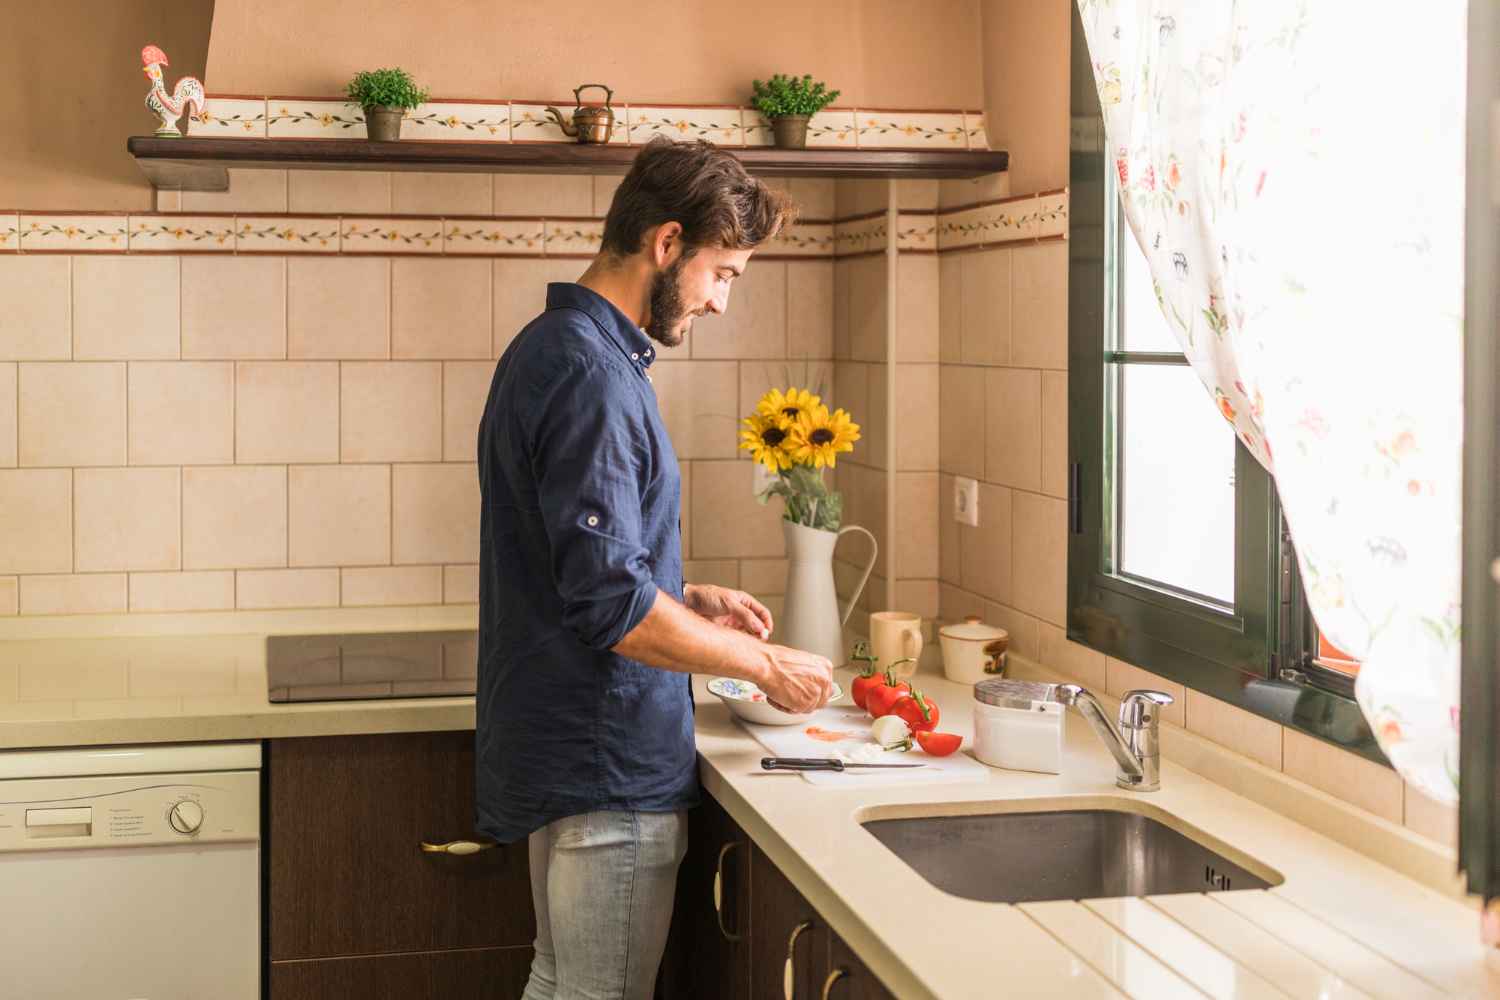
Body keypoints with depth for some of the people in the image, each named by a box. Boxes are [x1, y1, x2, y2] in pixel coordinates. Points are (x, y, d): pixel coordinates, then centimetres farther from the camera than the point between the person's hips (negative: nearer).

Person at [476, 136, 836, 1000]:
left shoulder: (553, 348, 13)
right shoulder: (591, 377, -20)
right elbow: (613, 608, -24)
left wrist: (689, 600, 11)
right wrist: (766, 665, -13)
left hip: (561, 755, 10)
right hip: (607, 767, -10)